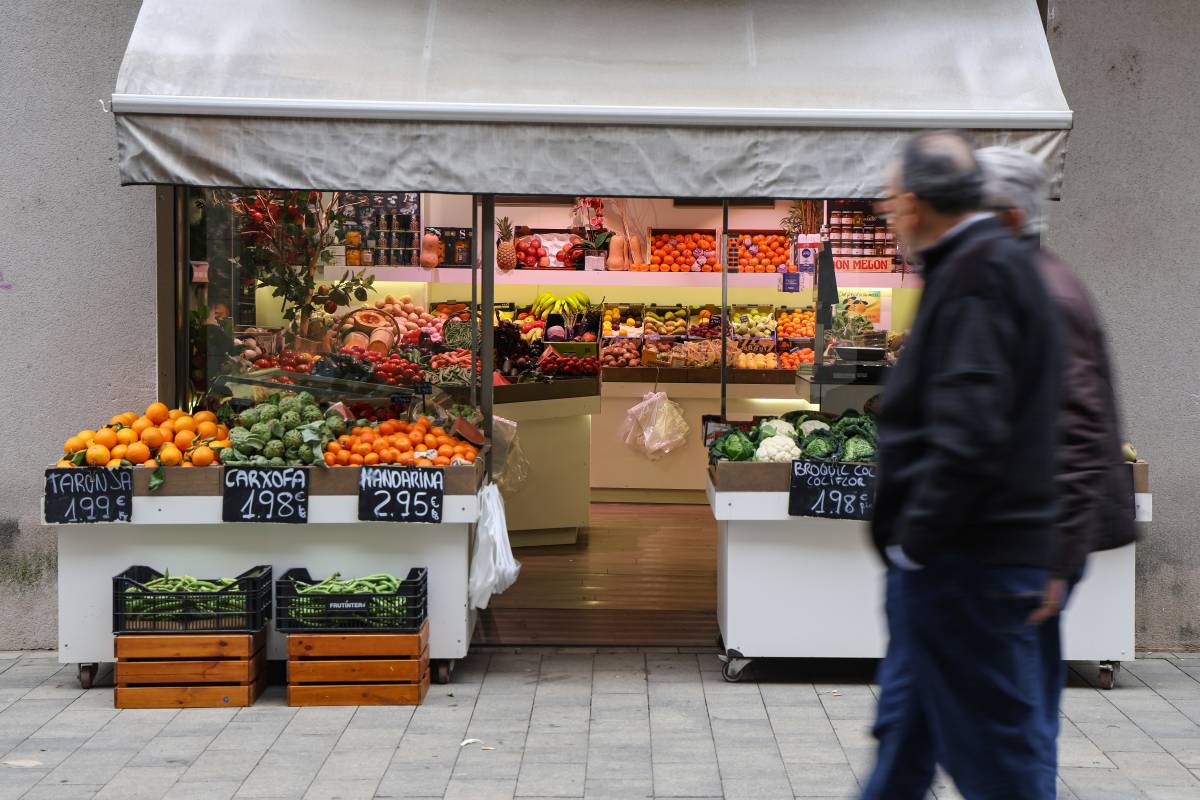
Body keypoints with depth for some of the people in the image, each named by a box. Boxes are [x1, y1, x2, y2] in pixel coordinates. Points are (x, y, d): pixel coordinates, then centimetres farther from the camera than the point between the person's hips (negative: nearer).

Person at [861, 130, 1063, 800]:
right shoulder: (1001, 263, 15)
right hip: (955, 558, 10)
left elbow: (967, 435, -27)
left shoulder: (975, 278, -17)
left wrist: (916, 538, -16)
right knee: (902, 741, 20)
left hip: (965, 566, -10)